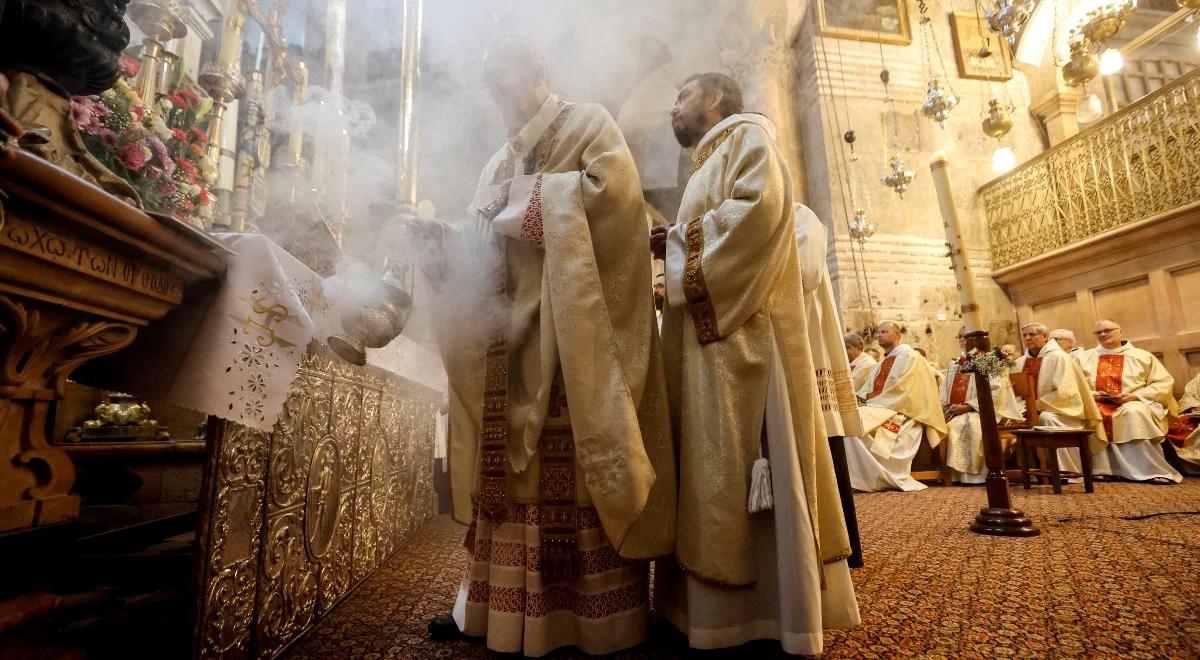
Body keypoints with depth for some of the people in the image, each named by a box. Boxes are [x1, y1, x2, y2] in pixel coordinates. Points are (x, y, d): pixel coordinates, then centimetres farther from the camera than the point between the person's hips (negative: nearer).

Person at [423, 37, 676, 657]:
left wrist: (529, 197, -4)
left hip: (574, 324, -6)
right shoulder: (499, 163, 27)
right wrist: (447, 243, 1)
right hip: (512, 327, 7)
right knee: (513, 459, 4)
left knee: (575, 460, -10)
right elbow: (489, 248, 20)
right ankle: (500, 601, 12)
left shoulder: (588, 123, 10)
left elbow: (614, 186, -10)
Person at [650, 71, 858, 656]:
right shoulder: (710, 165, 30)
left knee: (747, 462, -9)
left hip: (741, 330, -9)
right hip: (710, 332, 9)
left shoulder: (746, 136, 5)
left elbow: (761, 205, -16)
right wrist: (675, 245, 8)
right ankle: (725, 602, 14)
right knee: (717, 463, 6)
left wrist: (679, 237, -6)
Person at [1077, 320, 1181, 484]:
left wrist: (1134, 396, -11)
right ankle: (1102, 468, -27)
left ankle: (1154, 470, -28)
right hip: (1095, 404, 1)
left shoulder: (1142, 356, 11)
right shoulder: (1086, 357, 15)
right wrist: (1091, 394, -11)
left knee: (1134, 412, -37)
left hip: (1133, 404, -1)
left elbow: (1164, 383, 3)